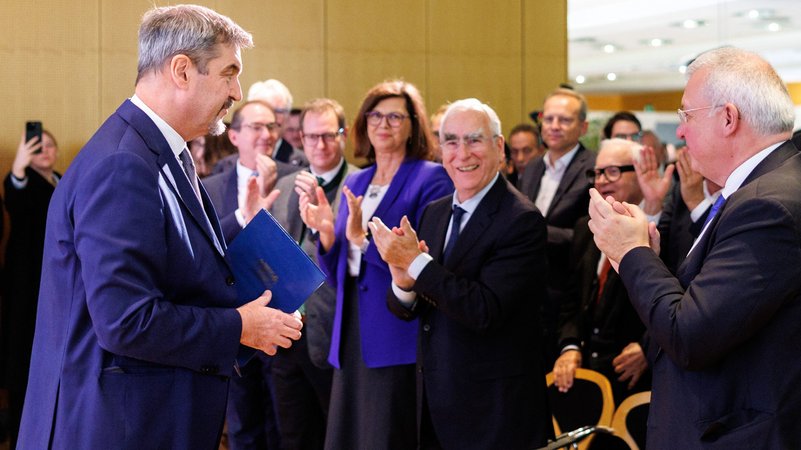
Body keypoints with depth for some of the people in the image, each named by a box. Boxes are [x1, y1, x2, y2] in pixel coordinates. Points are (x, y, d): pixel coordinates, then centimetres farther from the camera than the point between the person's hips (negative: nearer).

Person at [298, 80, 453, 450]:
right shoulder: (355, 183, 15)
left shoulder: (430, 179, -5)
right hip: (352, 335, 7)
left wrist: (363, 238, -23)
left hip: (398, 339, -7)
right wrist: (326, 233, -3)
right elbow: (338, 277, 16)